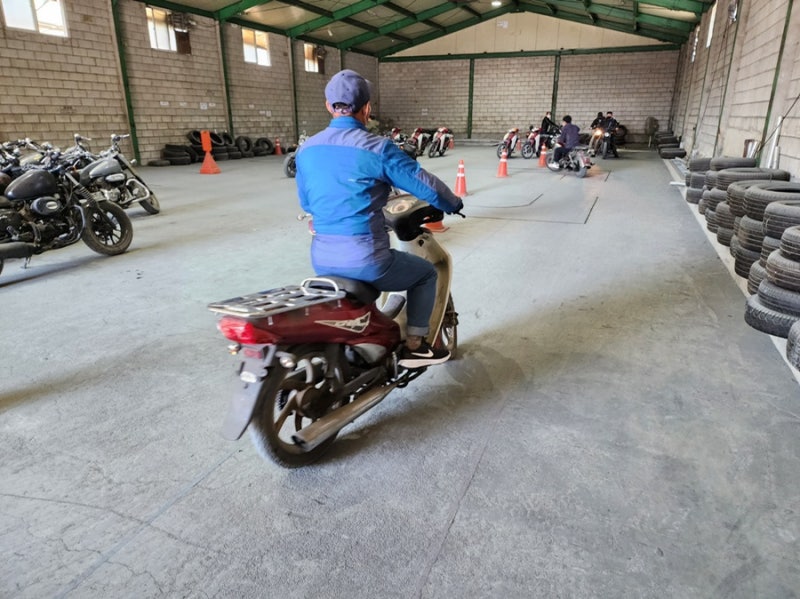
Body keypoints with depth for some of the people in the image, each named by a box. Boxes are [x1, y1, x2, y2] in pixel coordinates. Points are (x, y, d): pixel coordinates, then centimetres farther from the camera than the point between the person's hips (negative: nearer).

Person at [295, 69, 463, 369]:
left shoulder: (306, 149, 6)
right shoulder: (378, 147, -12)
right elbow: (425, 184, -6)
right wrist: (454, 203, 15)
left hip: (322, 259, 6)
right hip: (365, 260, -6)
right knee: (426, 273, 20)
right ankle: (414, 346, 20)